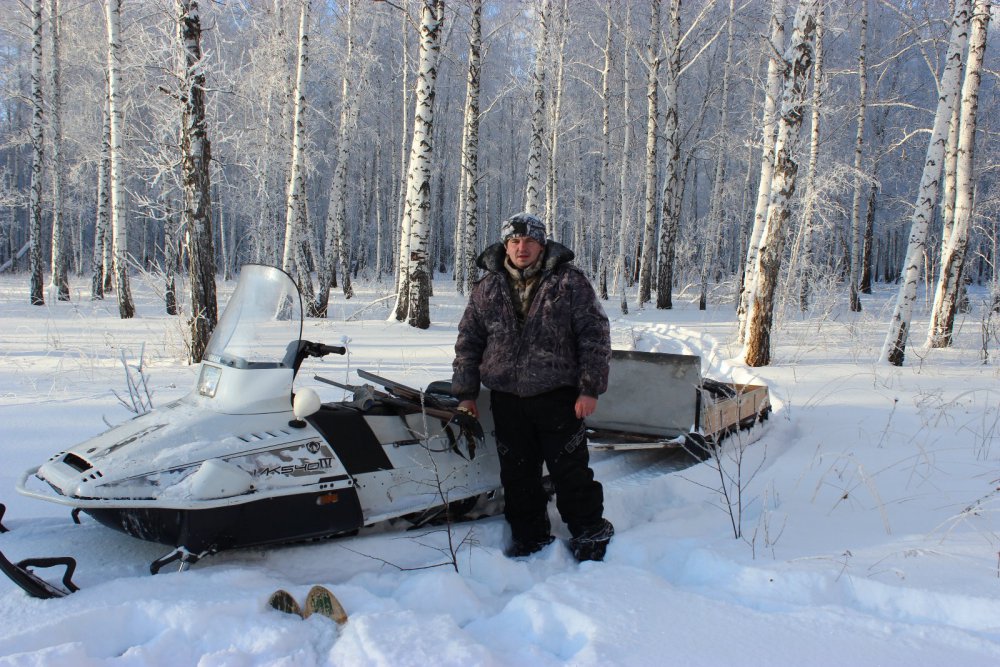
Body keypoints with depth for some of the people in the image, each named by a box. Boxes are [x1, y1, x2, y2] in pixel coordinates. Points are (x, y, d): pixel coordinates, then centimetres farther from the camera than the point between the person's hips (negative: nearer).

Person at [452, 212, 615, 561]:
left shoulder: (570, 282, -2)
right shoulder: (487, 288, 7)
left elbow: (595, 335, -2)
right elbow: (468, 341, 12)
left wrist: (590, 389, -8)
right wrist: (465, 393, 9)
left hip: (558, 397, -3)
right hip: (506, 399, 3)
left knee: (570, 469, 2)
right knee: (517, 473, 10)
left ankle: (589, 532, 20)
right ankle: (529, 534, 25)